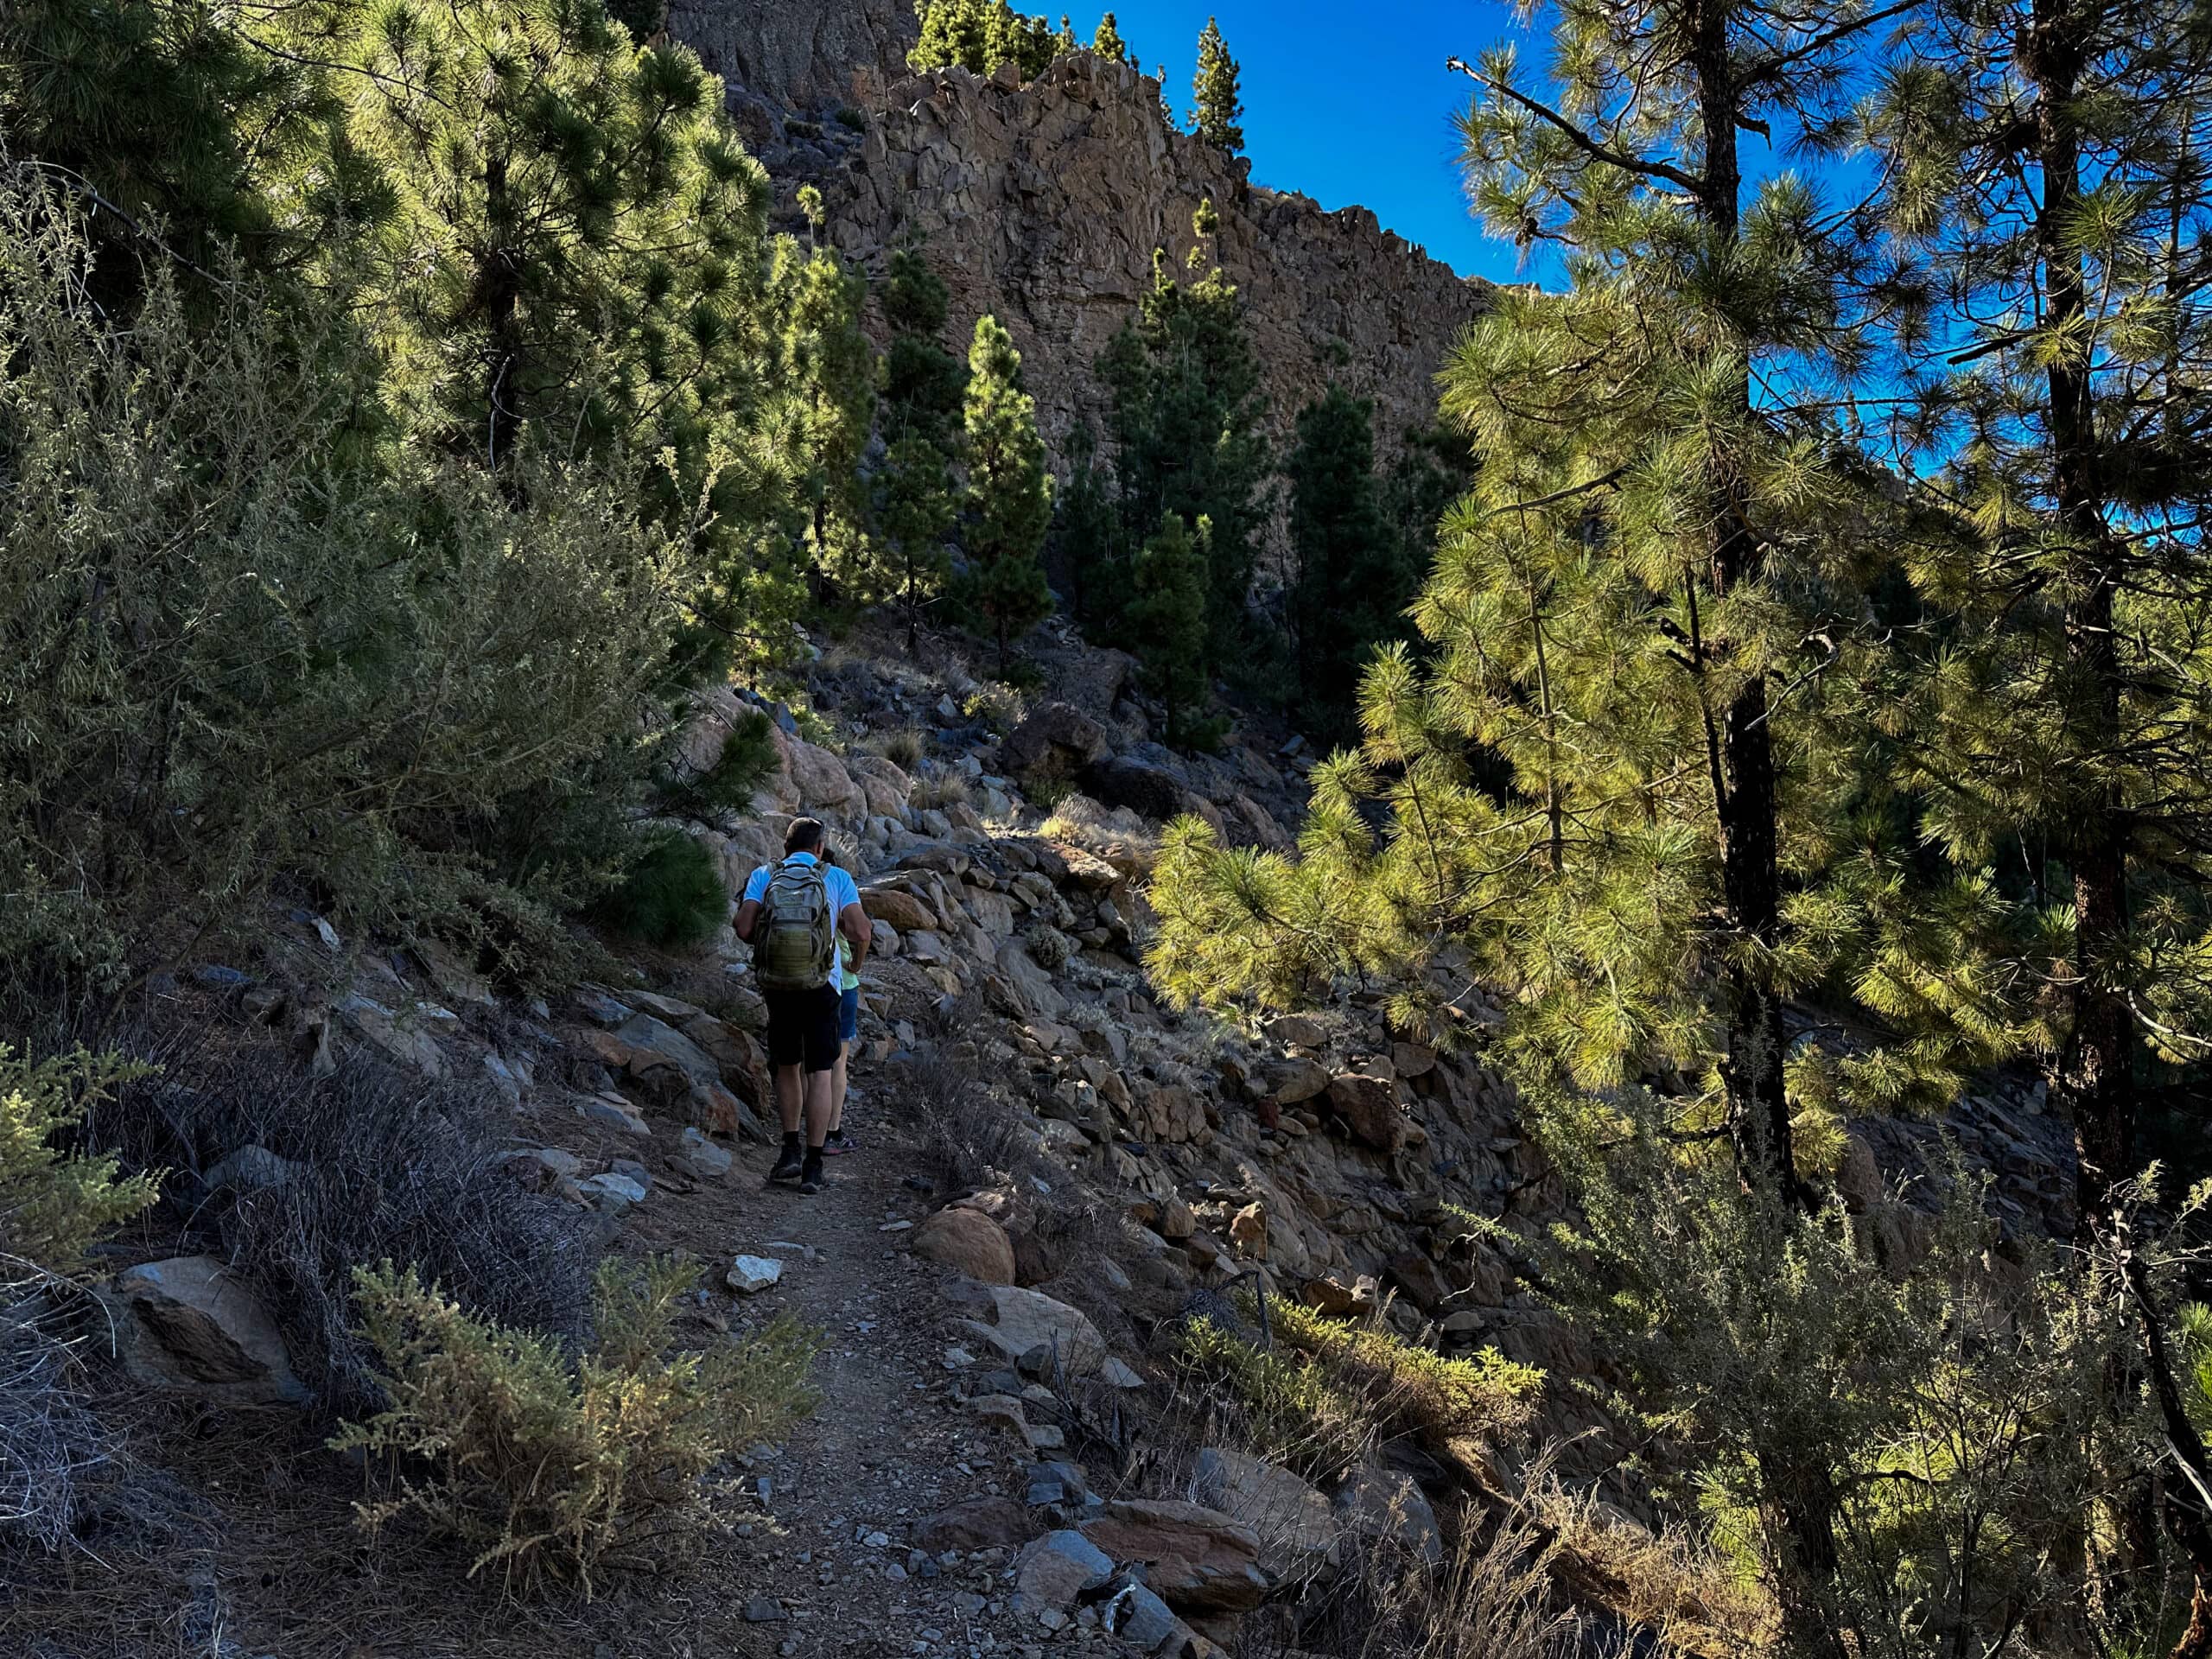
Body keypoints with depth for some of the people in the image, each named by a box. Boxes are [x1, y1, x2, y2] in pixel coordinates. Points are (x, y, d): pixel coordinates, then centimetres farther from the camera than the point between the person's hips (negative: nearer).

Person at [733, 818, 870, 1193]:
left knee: (787, 1066, 20)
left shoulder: (764, 876, 3)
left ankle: (791, 1150, 16)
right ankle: (813, 1166, 0)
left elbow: (744, 929, -8)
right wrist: (857, 962, 12)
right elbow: (861, 932, -8)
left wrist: (767, 942, 14)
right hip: (821, 987, -2)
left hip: (777, 987, 2)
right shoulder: (836, 878, 0)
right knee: (819, 1074, 2)